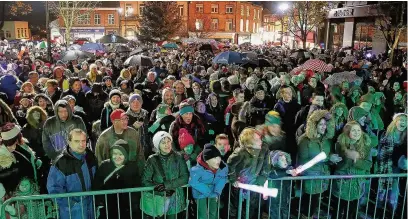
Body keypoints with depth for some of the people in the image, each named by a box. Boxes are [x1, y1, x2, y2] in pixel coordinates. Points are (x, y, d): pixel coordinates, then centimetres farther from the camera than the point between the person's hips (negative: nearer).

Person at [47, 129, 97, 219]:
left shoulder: (91, 157, -1)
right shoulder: (61, 163, -18)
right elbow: (54, 188, -17)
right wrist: (71, 204, -18)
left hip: (91, 207, 5)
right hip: (72, 211, -5)